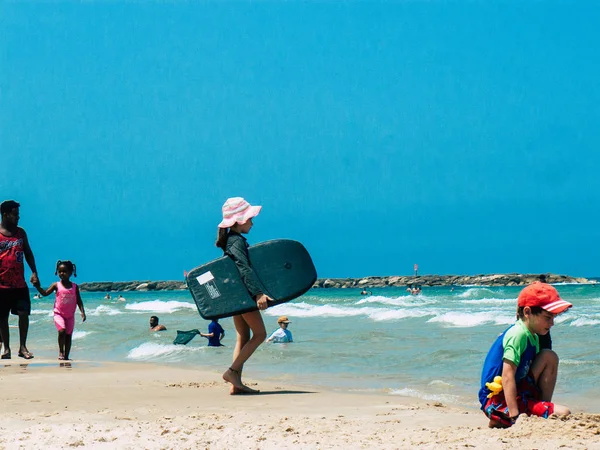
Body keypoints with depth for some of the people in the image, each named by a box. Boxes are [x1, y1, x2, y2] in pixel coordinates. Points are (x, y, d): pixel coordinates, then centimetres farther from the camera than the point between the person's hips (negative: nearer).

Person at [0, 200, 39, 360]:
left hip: (20, 283, 3)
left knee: (24, 313, -6)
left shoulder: (20, 232, 9)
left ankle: (23, 347, 3)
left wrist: (34, 272, 4)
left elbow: (28, 253, 15)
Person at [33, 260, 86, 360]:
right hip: (59, 313, -2)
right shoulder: (56, 285, 0)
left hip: (70, 315, 2)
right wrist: (38, 287, -16)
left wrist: (82, 312, -9)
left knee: (68, 335, 4)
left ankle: (66, 355, 11)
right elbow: (45, 293, -1)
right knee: (62, 330, -21)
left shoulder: (75, 287, 2)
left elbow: (79, 301, 2)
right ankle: (61, 351, -5)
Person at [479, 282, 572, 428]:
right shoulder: (518, 334, -18)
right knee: (563, 414, -19)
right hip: (498, 400, -10)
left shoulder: (532, 337, 12)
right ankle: (501, 421, -9)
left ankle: (544, 407, 5)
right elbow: (507, 376, -24)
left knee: (549, 357, 8)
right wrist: (515, 417, -29)